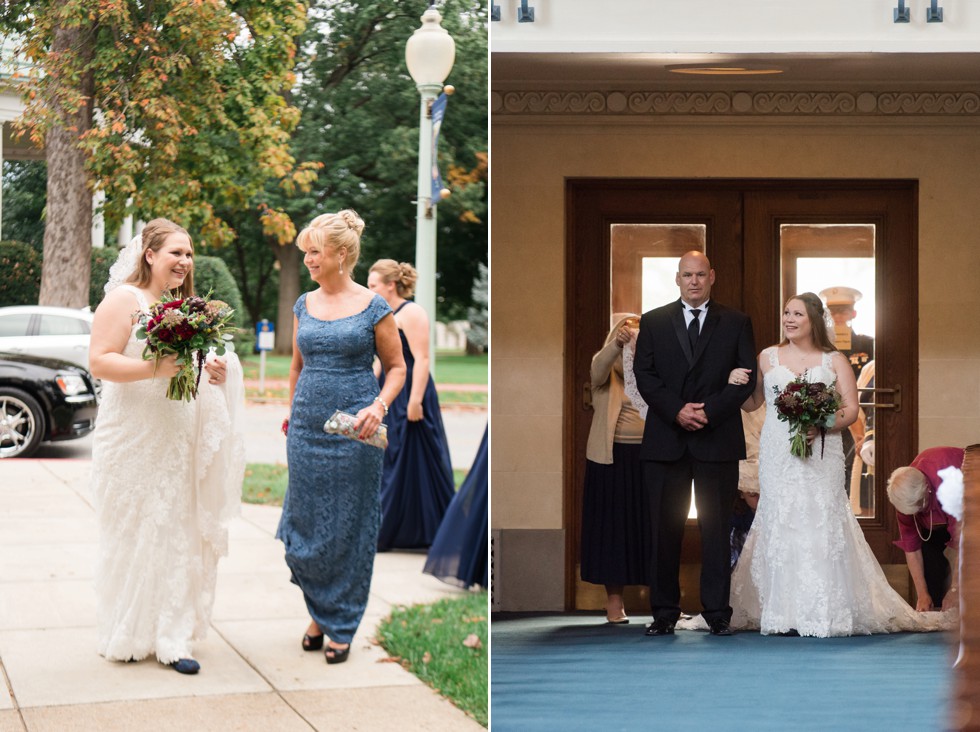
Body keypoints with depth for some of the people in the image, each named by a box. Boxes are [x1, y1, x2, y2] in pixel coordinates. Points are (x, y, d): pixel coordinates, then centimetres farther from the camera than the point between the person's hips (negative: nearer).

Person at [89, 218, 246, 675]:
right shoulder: (124, 299, -7)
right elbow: (99, 362, -15)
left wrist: (216, 373, 4)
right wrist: (157, 367, -26)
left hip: (180, 442, 7)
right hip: (134, 443, -7)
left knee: (177, 534, 4)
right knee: (132, 536, -2)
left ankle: (169, 637, 7)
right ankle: (126, 638, 9)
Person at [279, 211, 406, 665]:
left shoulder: (373, 308, -5)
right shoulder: (304, 305, 8)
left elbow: (396, 367, 0)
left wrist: (379, 406, -16)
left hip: (353, 432, -4)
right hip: (307, 430, 4)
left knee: (348, 528, 3)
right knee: (306, 522, 7)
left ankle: (340, 626, 14)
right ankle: (319, 613, 25)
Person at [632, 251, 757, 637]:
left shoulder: (736, 323, 8)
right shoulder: (653, 322, 9)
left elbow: (746, 378, 1)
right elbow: (644, 375, 2)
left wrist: (708, 411, -12)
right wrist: (677, 411, -12)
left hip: (718, 440, 0)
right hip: (666, 441, 1)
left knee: (717, 529, 3)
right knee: (665, 529, 1)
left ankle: (717, 612, 9)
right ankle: (665, 612, 7)